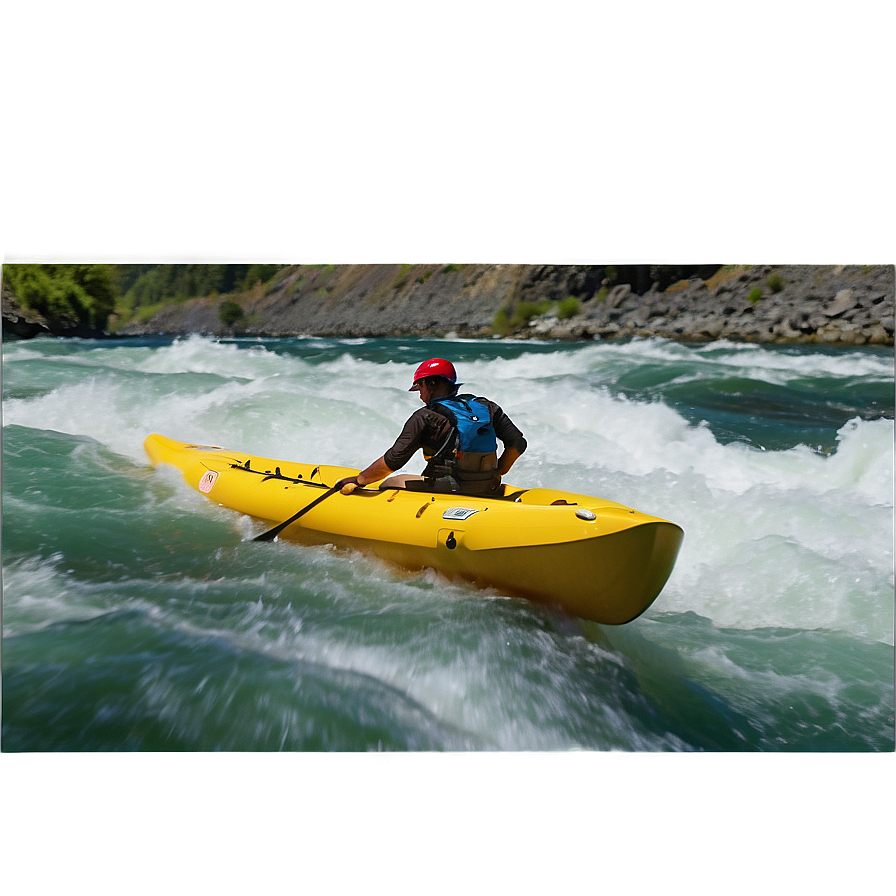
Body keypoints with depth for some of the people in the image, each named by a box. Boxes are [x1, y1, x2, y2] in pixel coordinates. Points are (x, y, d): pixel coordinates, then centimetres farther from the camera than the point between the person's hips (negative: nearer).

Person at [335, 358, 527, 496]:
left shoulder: (425, 417, -8)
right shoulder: (487, 407, 7)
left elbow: (393, 461, -9)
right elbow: (518, 443, 4)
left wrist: (358, 480, 3)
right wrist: (495, 476, 12)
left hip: (445, 492, -6)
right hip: (486, 492, 6)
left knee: (389, 483, 16)